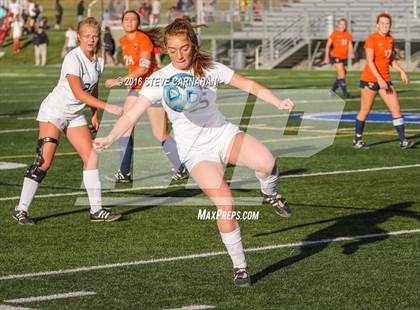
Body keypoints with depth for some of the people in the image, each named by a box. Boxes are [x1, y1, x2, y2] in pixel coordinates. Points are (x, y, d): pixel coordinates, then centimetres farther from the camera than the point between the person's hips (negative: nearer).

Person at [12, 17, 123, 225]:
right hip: (53, 112, -7)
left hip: (75, 115, 7)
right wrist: (107, 107, -32)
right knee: (44, 162, -13)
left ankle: (96, 210, 1)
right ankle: (21, 209, -5)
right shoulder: (73, 58, -21)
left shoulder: (98, 61, 3)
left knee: (91, 157, -4)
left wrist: (95, 113, 13)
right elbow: (79, 93, -28)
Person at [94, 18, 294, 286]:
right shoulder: (159, 80, -10)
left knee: (266, 163, -29)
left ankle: (270, 194, 7)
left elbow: (250, 85, 4)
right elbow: (132, 115, -16)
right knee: (225, 204, -21)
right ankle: (239, 267, -2)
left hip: (224, 134, 2)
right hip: (196, 151, -2)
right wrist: (110, 138, -32)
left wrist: (278, 102, -10)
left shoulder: (211, 69, -3)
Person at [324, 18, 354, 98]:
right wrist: (327, 57, -7)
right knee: (342, 74, -15)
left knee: (340, 76, 10)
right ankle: (345, 93, -13)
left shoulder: (348, 35, 9)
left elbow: (350, 46, 11)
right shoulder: (335, 34, -4)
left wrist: (352, 53, -11)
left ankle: (332, 90, 28)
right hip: (336, 56, -6)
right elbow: (328, 45, -1)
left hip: (344, 57, 6)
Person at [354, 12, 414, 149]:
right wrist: (379, 79, -25)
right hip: (369, 80, -6)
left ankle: (403, 140, 0)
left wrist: (401, 71, 5)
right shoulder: (372, 39, -12)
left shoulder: (391, 39, 9)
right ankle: (357, 140, 17)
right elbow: (370, 61, -19)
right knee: (365, 111, 4)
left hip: (385, 80, 6)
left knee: (396, 110, -2)